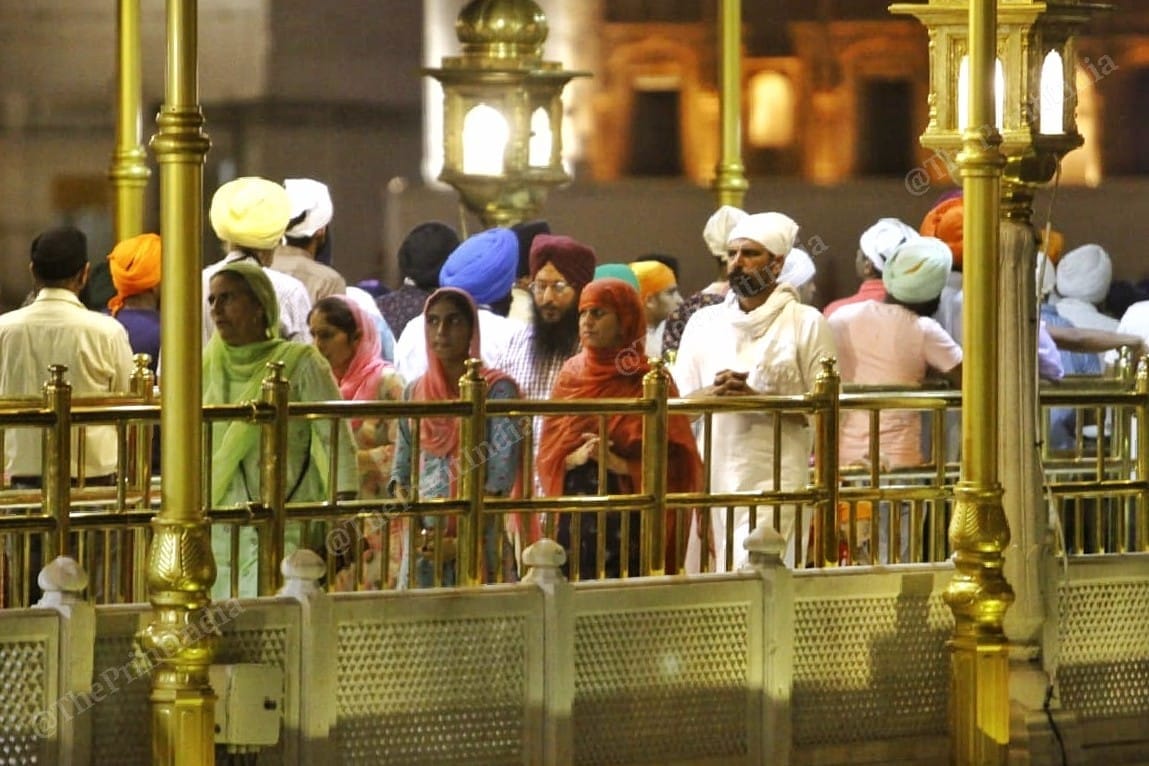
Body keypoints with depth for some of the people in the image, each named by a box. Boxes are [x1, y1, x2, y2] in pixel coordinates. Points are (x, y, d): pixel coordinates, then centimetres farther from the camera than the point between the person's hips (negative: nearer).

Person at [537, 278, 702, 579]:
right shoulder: (572, 374, 10)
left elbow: (674, 461, -5)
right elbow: (548, 452, 10)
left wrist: (621, 465, -19)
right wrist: (577, 457, -11)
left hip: (629, 520, -3)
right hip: (574, 519, 3)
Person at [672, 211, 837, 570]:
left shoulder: (807, 323, 3)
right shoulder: (704, 322, 16)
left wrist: (758, 399, -15)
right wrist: (713, 393, -9)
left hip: (774, 478, -4)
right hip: (709, 478, 4)